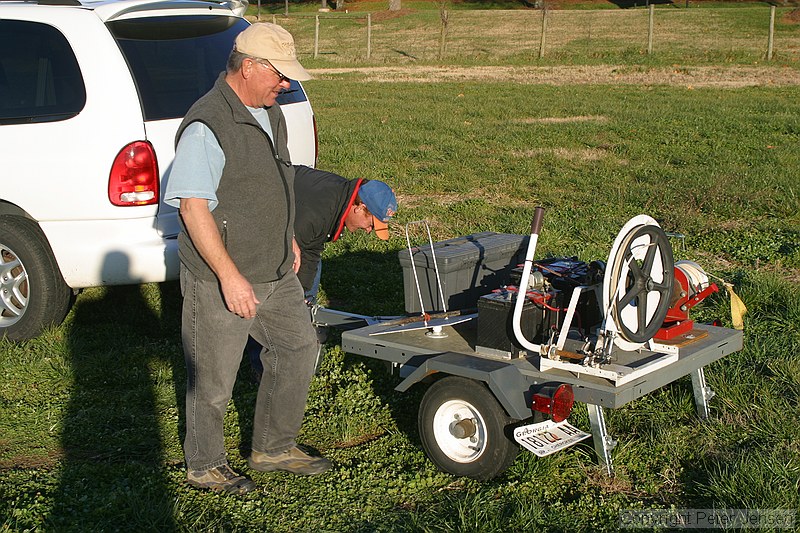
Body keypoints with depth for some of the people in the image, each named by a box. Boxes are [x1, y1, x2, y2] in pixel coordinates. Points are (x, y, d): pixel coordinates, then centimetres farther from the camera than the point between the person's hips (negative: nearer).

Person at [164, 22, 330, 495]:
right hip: (219, 280, -9)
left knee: (299, 347, 16)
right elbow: (193, 207, -25)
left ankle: (274, 448, 33)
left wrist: (287, 239, 24)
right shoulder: (206, 127, -21)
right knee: (214, 380, 6)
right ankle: (205, 467, 27)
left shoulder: (269, 112, 8)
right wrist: (230, 276, -26)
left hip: (275, 272, 9)